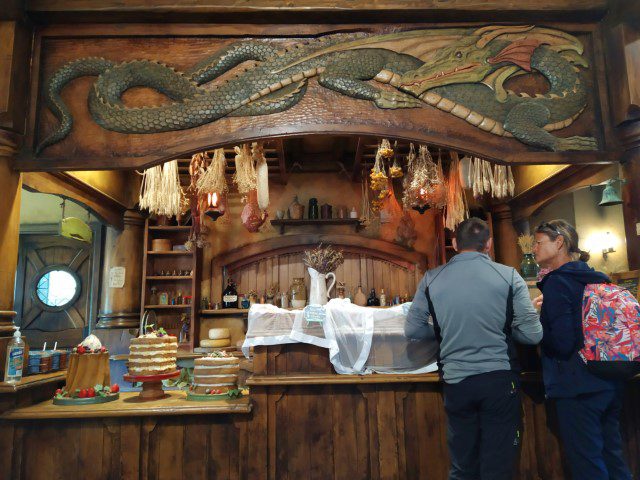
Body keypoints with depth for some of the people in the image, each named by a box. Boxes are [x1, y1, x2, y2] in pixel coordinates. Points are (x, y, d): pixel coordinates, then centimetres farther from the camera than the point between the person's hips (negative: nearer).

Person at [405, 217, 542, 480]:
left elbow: (412, 330, 2)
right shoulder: (509, 276, -6)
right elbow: (533, 335, -5)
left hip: (456, 380, 2)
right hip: (500, 378, -1)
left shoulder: (432, 279, -2)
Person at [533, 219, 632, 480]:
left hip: (578, 388, -8)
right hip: (609, 385, 9)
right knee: (612, 457, 20)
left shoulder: (557, 282, -15)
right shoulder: (596, 278, 9)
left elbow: (562, 343, -21)